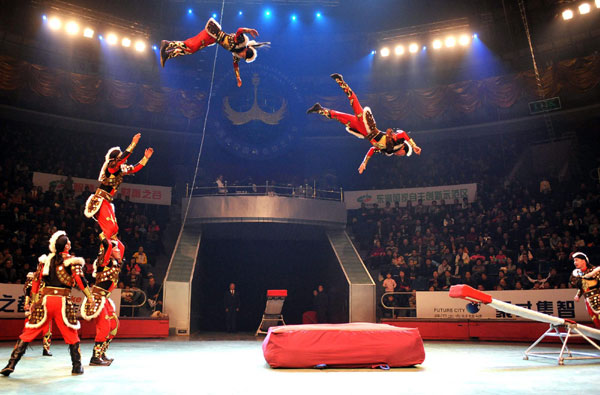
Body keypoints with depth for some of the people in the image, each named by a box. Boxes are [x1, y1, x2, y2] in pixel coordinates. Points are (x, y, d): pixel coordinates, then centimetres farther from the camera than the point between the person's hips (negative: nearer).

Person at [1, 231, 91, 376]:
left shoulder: (45, 259, 10)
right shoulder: (73, 261, -1)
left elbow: (36, 281, 12)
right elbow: (81, 281, -6)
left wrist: (33, 301, 19)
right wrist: (91, 298, -1)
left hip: (45, 299, 3)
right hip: (63, 300, -2)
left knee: (29, 332, 10)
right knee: (71, 334, 9)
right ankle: (77, 366, 13)